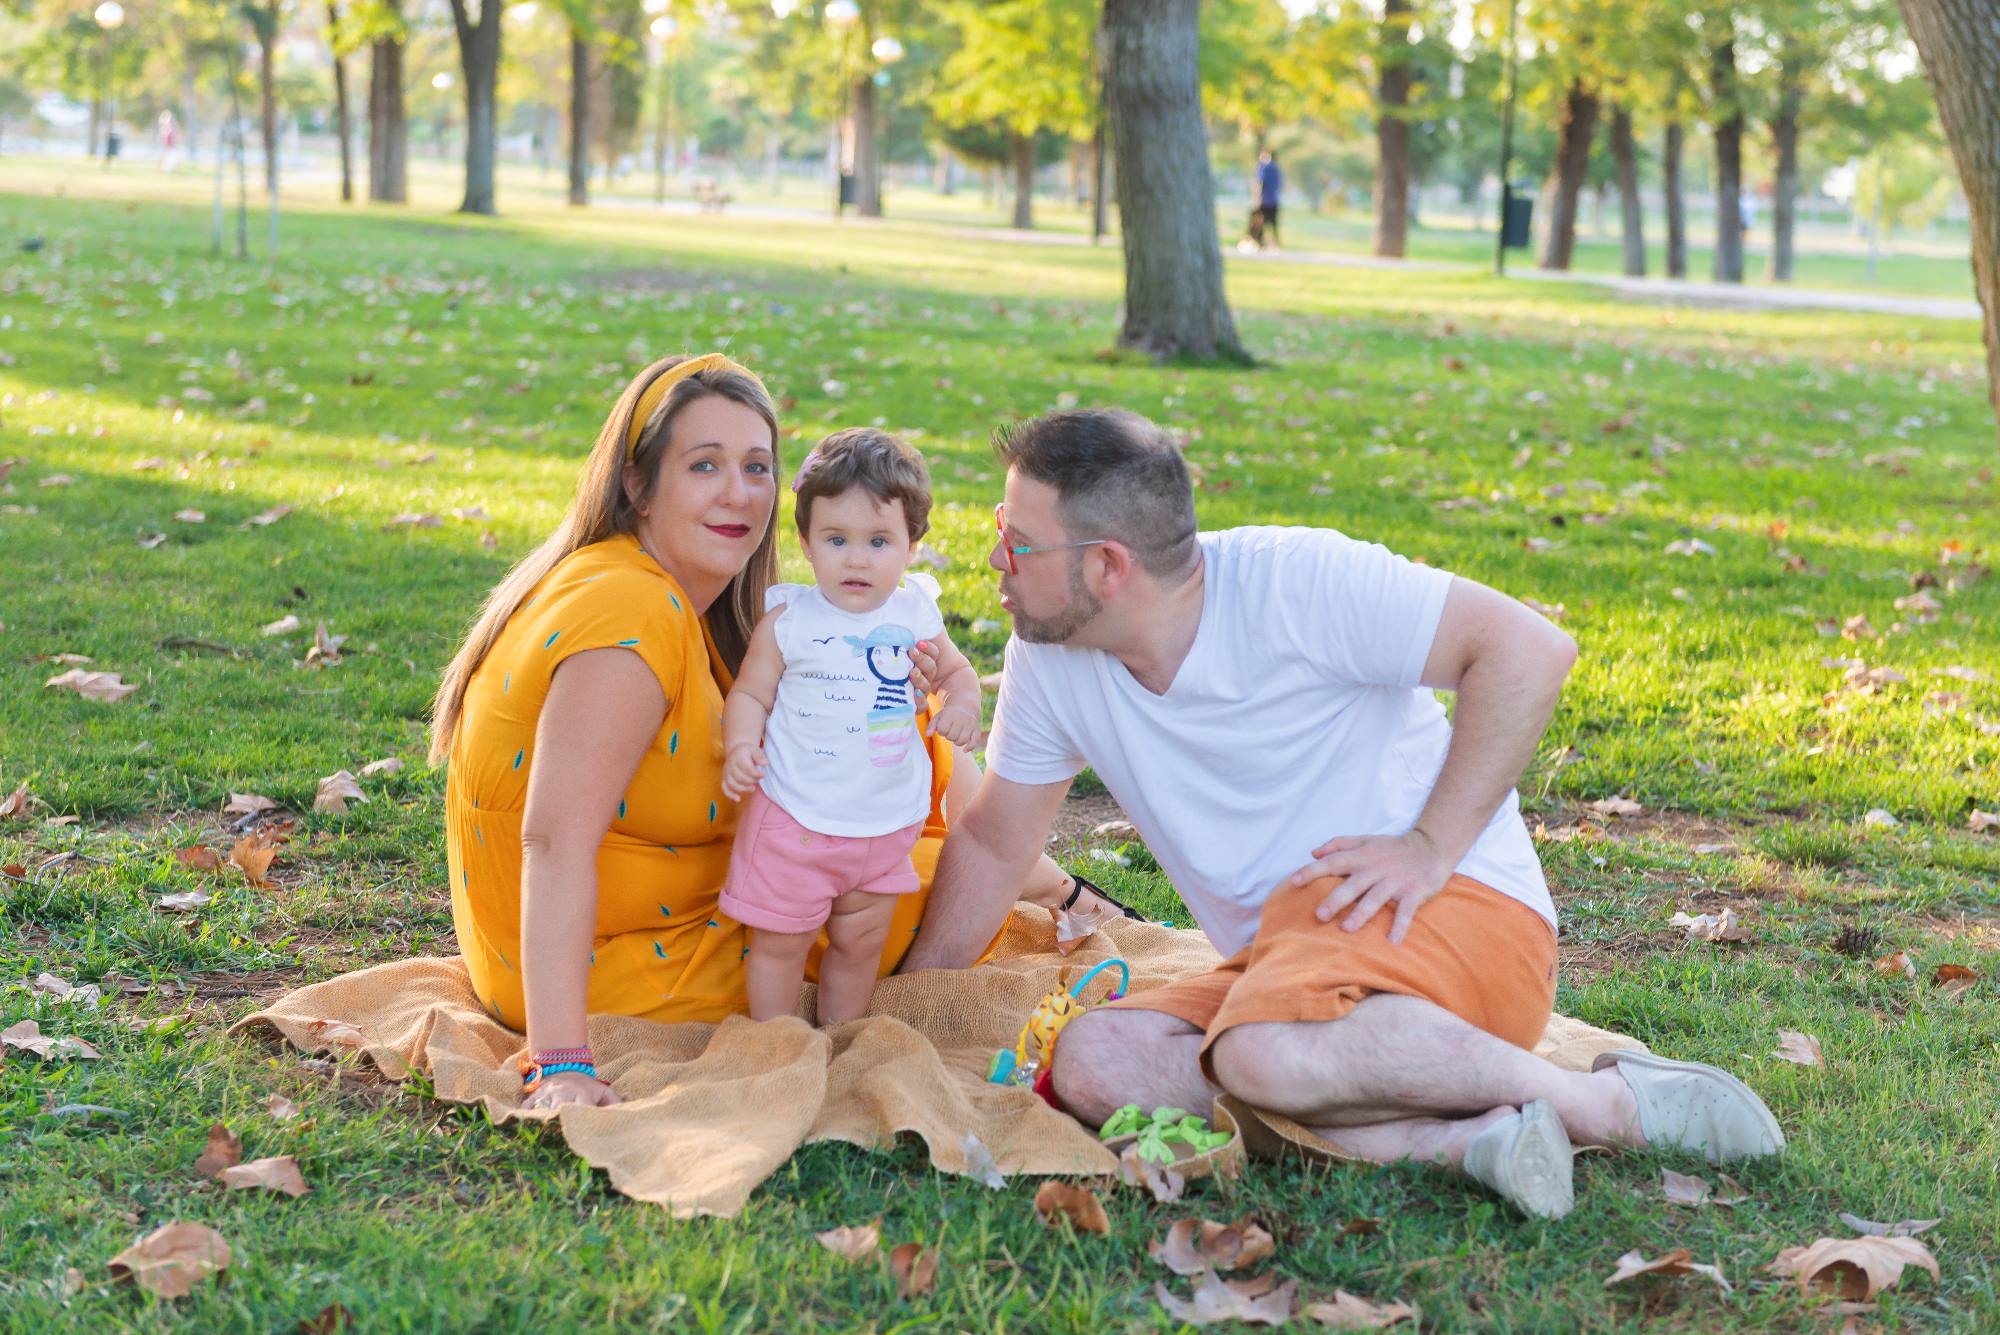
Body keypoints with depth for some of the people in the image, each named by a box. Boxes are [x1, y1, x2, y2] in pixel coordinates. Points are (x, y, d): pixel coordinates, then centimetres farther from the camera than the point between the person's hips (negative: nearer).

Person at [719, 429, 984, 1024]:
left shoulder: (915, 615, -1)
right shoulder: (788, 619, -10)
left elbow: (956, 670, 14)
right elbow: (750, 692, -5)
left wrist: (963, 704, -8)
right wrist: (740, 746, -24)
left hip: (886, 821, 4)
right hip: (794, 818, -3)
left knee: (860, 942, 17)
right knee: (780, 940, 6)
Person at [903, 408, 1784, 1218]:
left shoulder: (1295, 581, -13)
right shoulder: (1047, 661, 5)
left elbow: (1529, 649, -15)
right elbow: (991, 845, 17)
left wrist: (1433, 847, -18)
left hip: (1456, 915, -7)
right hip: (1278, 960, 7)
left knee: (1266, 1050, -38)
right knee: (1091, 1063, -22)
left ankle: (1606, 1101, -18)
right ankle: (1465, 1140, -26)